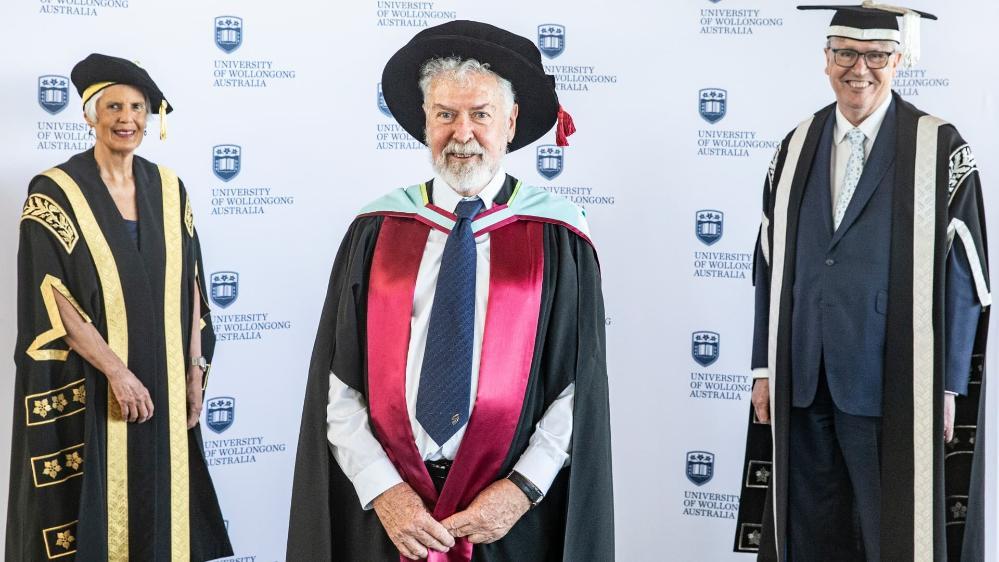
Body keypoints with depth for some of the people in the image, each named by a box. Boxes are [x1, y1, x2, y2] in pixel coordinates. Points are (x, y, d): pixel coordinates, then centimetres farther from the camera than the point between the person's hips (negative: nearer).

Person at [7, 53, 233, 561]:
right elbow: (53, 297, -13)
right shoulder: (54, 191, -7)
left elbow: (190, 285, 10)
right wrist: (117, 371, -18)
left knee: (160, 507, 9)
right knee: (94, 514, 1)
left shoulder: (168, 188, 8)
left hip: (164, 386, 4)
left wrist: (195, 372, 4)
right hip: (85, 392, -4)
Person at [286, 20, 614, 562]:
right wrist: (382, 488, -11)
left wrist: (523, 488, -12)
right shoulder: (375, 231, 1)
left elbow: (581, 386, -3)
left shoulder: (558, 236, -2)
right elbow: (336, 382, -1)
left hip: (514, 516, -1)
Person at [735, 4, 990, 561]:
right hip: (801, 383, 4)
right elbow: (771, 264, 10)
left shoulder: (940, 149, -5)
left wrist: (948, 385, -7)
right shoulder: (796, 149, 8)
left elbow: (962, 276, -5)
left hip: (890, 386, -4)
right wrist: (765, 367, 8)